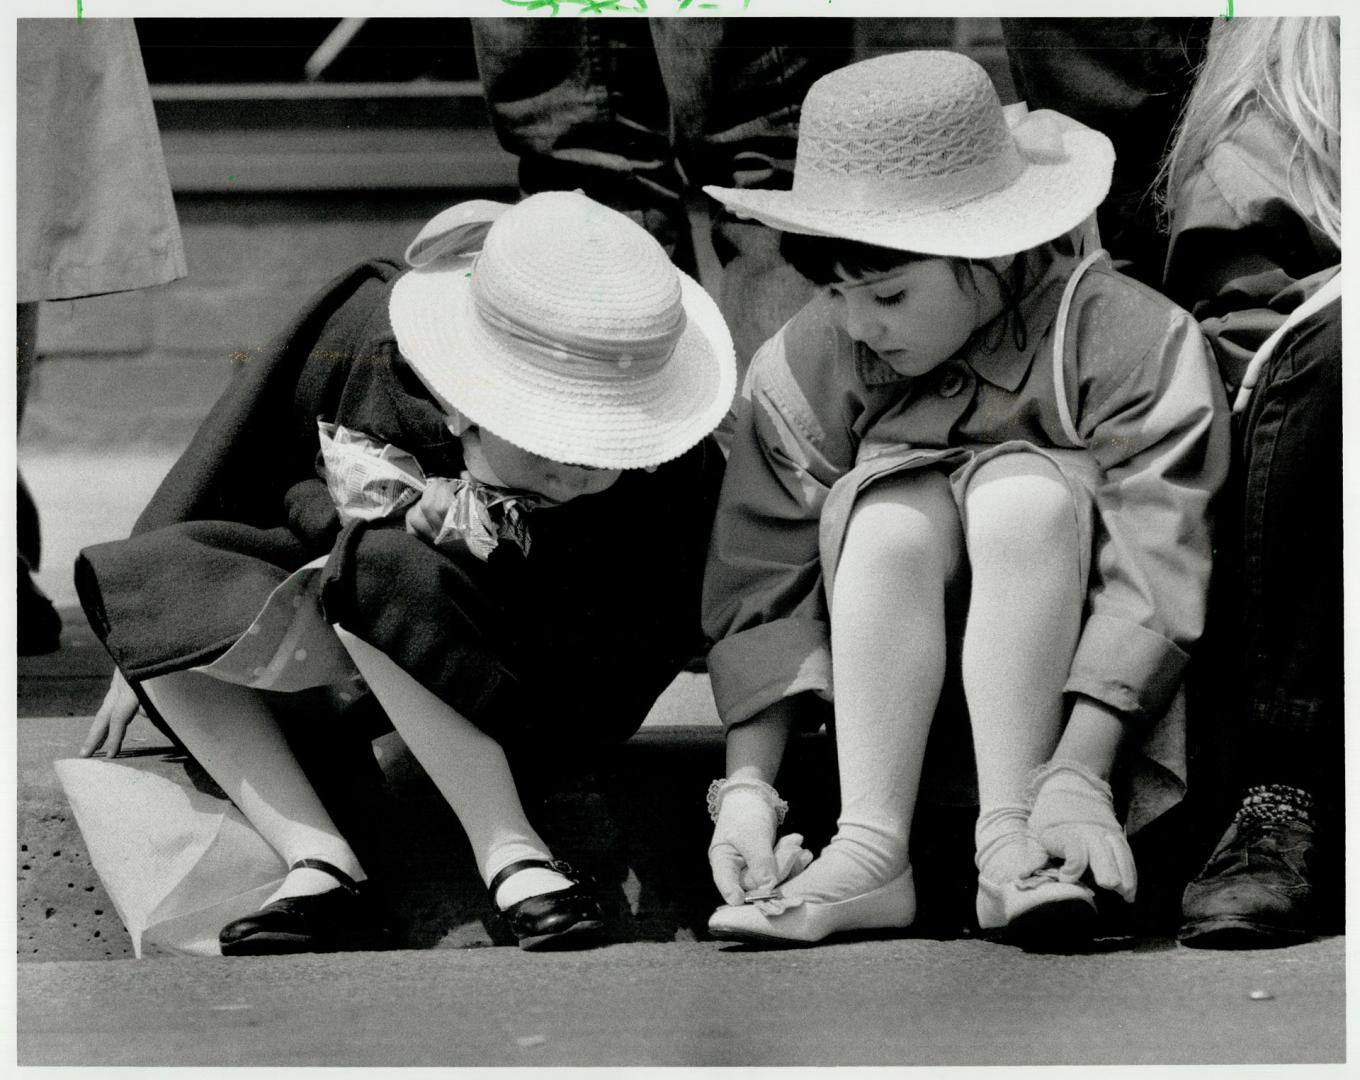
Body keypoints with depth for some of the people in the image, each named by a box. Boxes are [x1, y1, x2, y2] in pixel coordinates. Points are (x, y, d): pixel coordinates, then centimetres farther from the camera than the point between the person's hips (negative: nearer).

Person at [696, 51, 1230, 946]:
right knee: (891, 521, -29)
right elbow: (763, 591, -8)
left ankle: (1012, 839, -33)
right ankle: (869, 853, -34)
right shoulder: (807, 369, -8)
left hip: (1071, 682, -2)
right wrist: (748, 784, -21)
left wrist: (1076, 776, -35)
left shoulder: (1131, 346, -18)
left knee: (1024, 495, -31)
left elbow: (1155, 577, -24)